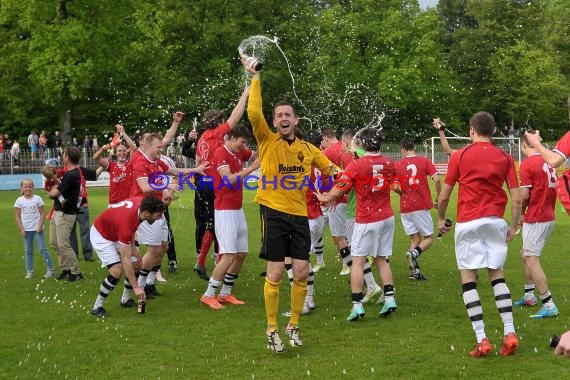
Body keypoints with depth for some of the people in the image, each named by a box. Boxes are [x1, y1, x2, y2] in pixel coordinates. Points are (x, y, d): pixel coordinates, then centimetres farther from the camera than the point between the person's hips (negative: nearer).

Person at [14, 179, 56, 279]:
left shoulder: (37, 198, -3)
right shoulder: (19, 201, 0)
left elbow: (42, 213, -2)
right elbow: (18, 216, 2)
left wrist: (40, 226, -11)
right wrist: (21, 229, -6)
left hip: (37, 228, -2)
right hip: (26, 229, 2)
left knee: (42, 249, -4)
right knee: (28, 251, 7)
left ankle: (50, 269, 1)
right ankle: (29, 271, 12)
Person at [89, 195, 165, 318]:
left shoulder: (142, 202, -20)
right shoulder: (127, 223, -40)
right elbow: (126, 261, -35)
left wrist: (132, 245, 0)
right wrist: (136, 287, -32)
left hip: (115, 233, 9)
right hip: (101, 235, -9)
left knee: (136, 263, 5)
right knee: (117, 270, -22)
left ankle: (126, 300, 21)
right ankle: (97, 307, -8)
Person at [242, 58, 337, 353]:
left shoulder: (308, 149, 10)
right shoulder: (268, 142, -1)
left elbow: (330, 168, 22)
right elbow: (254, 113, -16)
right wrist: (255, 79, -15)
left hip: (299, 215, 4)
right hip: (273, 212, -4)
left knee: (301, 272, 3)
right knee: (275, 273, -2)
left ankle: (293, 326, 22)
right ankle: (272, 329, 13)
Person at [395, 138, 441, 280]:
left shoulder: (398, 165, 4)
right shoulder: (424, 161, 0)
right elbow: (436, 179, -10)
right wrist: (439, 197, 3)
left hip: (405, 208, 3)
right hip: (421, 206, -3)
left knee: (415, 239, 13)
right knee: (428, 238, 8)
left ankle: (415, 271, 1)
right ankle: (414, 253, -21)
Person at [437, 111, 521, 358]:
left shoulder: (460, 155, 0)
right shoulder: (505, 157, 6)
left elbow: (444, 195, 3)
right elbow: (517, 198, 2)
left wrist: (440, 219, 18)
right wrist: (514, 226, 13)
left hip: (468, 222, -3)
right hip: (495, 221, 3)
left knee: (468, 279, 3)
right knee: (497, 275, 14)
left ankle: (482, 340, -3)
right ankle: (509, 333, 4)